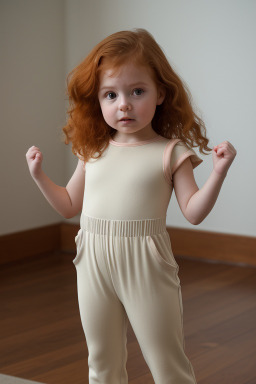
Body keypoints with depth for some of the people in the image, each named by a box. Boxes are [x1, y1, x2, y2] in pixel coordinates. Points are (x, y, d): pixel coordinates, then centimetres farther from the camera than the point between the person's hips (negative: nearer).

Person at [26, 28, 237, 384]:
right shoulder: (93, 151, 7)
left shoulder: (169, 153, -5)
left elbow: (193, 212, -9)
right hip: (94, 264, 4)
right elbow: (69, 205, 18)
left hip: (146, 265, -4)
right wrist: (39, 175, 9)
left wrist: (218, 172, -20)